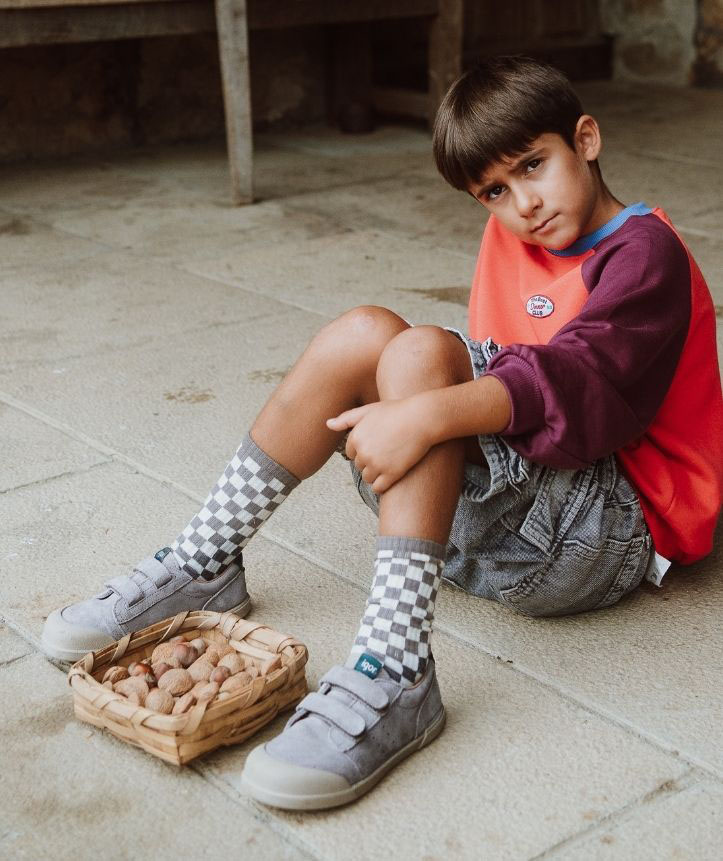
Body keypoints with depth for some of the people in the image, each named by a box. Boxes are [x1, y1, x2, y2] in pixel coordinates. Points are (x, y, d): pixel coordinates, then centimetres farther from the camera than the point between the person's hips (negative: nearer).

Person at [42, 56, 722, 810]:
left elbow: (577, 382, -27)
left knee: (421, 354, -28)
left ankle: (396, 676, -39)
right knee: (362, 334, -9)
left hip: (610, 533, -7)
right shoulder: (512, 234, 15)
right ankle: (202, 568, -6)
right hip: (498, 504, 7)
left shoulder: (645, 253, -9)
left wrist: (426, 414, -39)